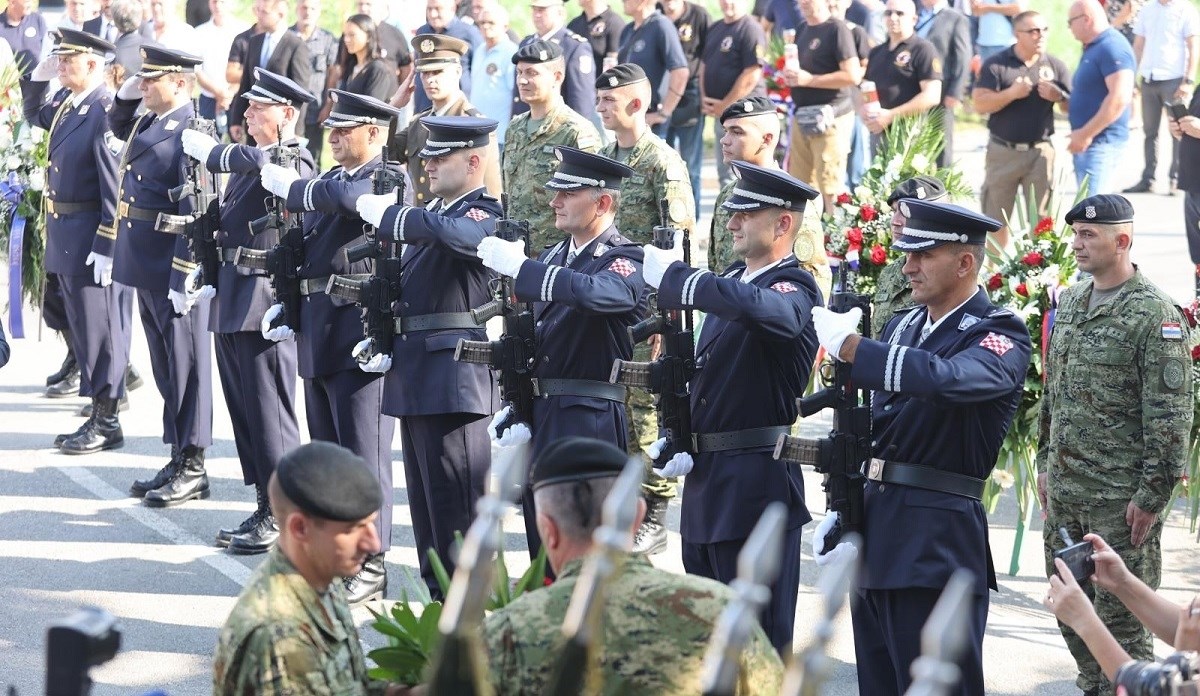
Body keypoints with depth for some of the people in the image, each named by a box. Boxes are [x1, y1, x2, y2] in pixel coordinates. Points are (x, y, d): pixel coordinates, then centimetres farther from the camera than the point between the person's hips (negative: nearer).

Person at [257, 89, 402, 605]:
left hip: (362, 337, -9)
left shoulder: (389, 180, -9)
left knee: (364, 454, -4)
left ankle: (370, 566, 1)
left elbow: (347, 197, -30)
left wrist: (290, 186, -13)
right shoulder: (327, 184, 18)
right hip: (319, 339, 9)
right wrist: (286, 307, 10)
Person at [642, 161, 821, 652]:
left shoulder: (794, 289, -13)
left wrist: (671, 276, -27)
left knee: (760, 634, -4)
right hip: (706, 478, 9)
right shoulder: (731, 281, 14)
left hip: (757, 482, -9)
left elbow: (752, 305, -38)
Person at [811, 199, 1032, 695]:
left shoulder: (1001, 337, -9)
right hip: (874, 533, 8)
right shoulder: (902, 327, 15)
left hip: (938, 543, -8)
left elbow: (943, 378, -31)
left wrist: (849, 345, -25)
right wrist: (842, 509, 11)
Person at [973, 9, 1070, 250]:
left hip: (1040, 151, 1)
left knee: (1041, 219, 2)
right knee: (996, 219, 6)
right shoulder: (995, 64, -1)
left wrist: (1058, 96, -15)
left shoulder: (1056, 66, 5)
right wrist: (1011, 93, -22)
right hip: (1002, 151, -1)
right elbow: (980, 104, -9)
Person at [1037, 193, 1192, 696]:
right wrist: (1045, 464, 18)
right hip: (1064, 492, 8)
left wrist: (1152, 496, -17)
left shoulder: (1155, 314, -12)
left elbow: (1171, 415, -15)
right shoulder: (1069, 302, 11)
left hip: (1121, 498, -8)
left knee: (1120, 619, -3)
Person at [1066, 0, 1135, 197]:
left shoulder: (1112, 48, -16)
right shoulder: (1093, 49, 17)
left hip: (1100, 141, -11)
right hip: (1088, 141, 11)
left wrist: (1086, 134, -24)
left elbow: (1120, 97, -25)